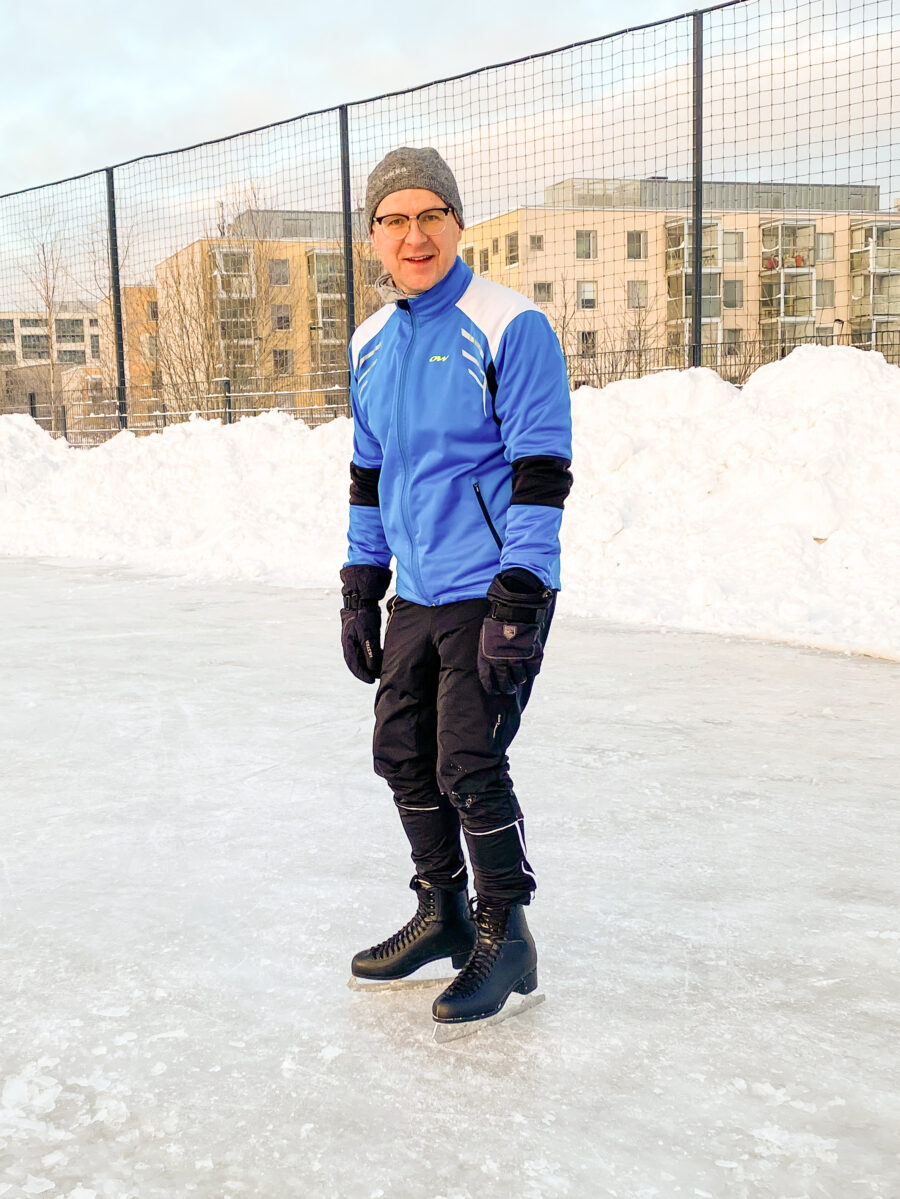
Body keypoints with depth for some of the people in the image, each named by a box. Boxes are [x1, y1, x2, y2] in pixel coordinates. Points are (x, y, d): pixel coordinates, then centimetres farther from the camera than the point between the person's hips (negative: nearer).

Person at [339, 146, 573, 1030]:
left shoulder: (510, 327, -12)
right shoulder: (372, 343, 10)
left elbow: (541, 472, -16)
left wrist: (516, 605, -21)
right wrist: (360, 588, 15)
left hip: (494, 590, -7)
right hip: (415, 593, 7)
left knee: (468, 767, -7)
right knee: (403, 754, 11)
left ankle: (504, 939, 12)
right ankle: (443, 914, 30)